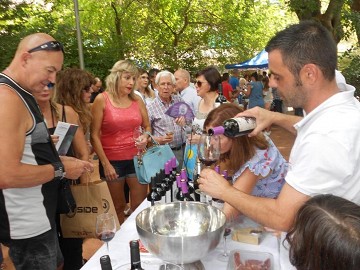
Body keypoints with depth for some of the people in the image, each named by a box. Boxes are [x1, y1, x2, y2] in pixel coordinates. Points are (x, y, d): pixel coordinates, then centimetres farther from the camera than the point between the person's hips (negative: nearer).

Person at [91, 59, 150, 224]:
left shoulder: (137, 100, 5)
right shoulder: (102, 100, -6)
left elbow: (147, 126, 15)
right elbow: (94, 135, -7)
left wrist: (145, 137, -8)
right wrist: (105, 164, -10)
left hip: (137, 158, 3)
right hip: (112, 161, -3)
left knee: (140, 206, 7)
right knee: (118, 207, 11)